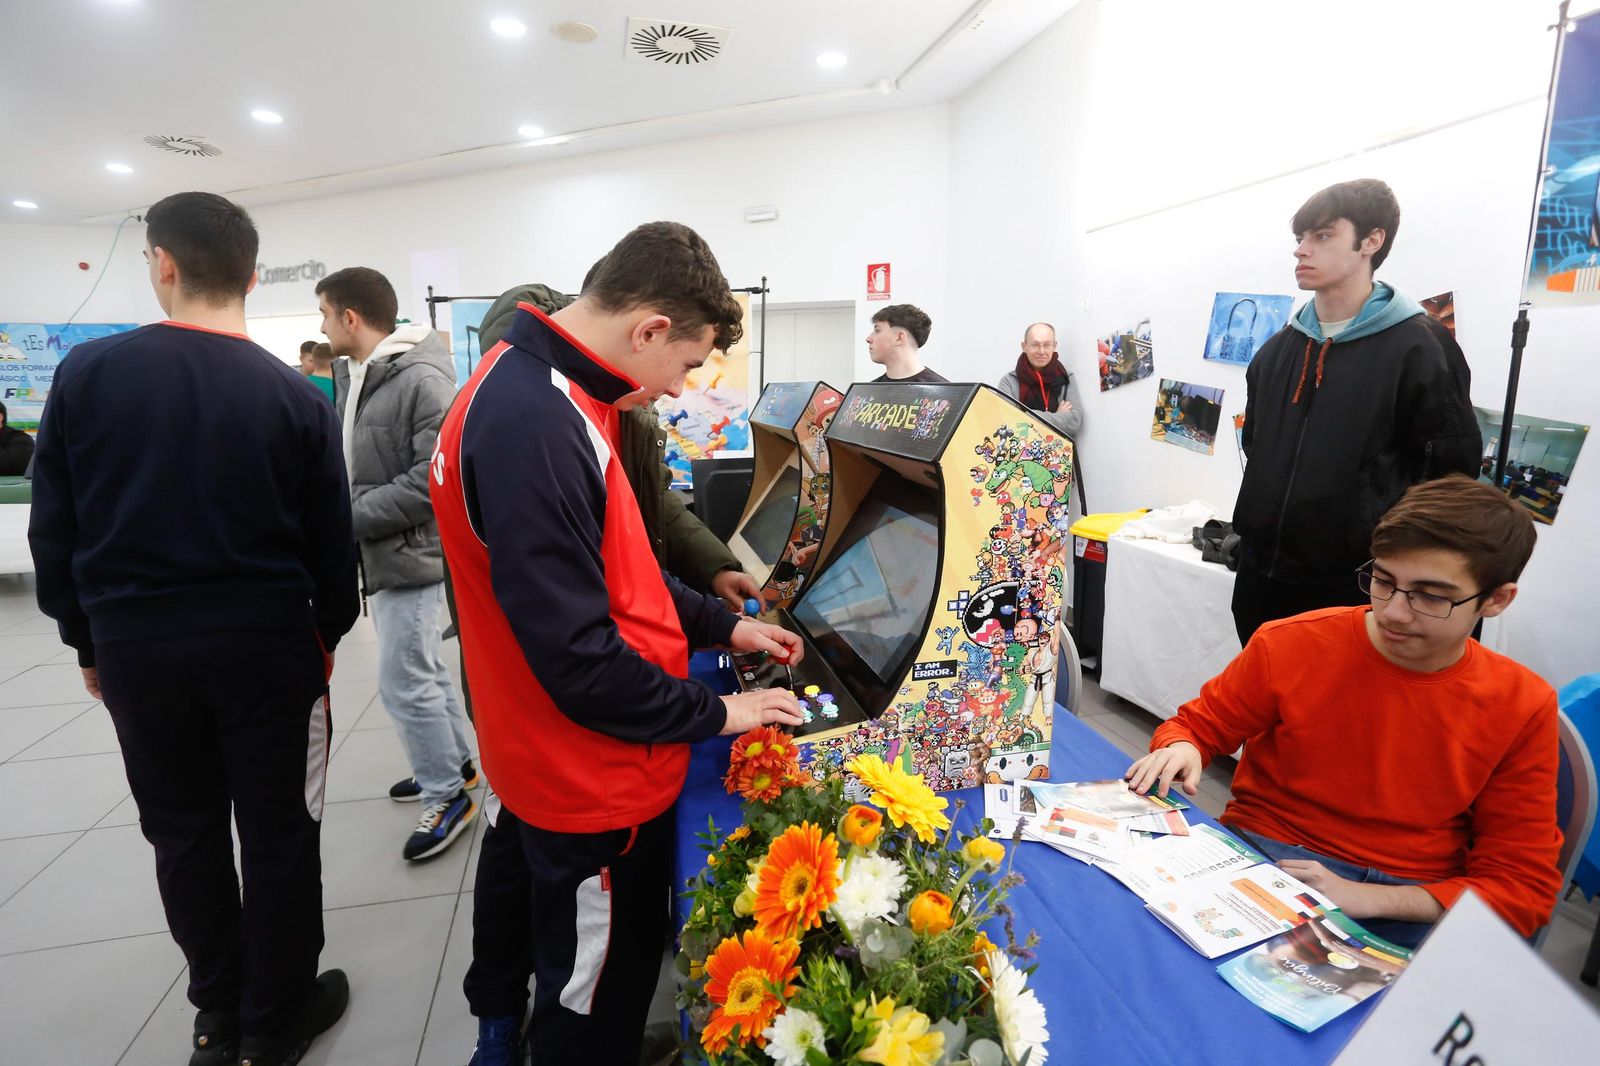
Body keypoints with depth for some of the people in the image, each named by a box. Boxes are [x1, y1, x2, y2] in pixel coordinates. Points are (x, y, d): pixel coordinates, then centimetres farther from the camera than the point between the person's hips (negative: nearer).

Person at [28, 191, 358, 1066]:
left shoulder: (86, 373, -3)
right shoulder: (295, 396, -8)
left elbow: (52, 528, 2)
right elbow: (330, 544, -4)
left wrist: (87, 638, 13)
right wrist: (327, 637, 11)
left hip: (135, 646, 2)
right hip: (264, 642, -2)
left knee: (182, 831, 18)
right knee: (277, 832, 11)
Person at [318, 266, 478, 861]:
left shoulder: (423, 381, -18)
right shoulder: (348, 376, 11)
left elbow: (434, 478, -24)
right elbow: (346, 458, 17)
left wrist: (351, 518, -19)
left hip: (409, 554, -9)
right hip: (376, 552, 9)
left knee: (402, 681, -3)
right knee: (424, 670, 18)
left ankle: (448, 795, 14)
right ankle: (456, 763, 35)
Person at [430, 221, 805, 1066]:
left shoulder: (539, 392, 3)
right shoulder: (533, 427, -30)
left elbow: (613, 571, 11)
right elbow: (579, 661, -28)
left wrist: (721, 626, 7)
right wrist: (714, 714, -14)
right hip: (593, 781, -10)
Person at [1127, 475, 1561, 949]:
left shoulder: (1522, 709, -5)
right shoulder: (1290, 644, -9)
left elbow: (1523, 887, -2)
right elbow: (1198, 725, 6)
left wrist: (1364, 898, -16)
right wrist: (1180, 749, -20)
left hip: (1405, 915, 1)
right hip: (1257, 857, 0)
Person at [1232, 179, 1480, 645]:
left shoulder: (1416, 346, -9)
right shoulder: (1278, 348, 11)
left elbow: (1452, 467, -9)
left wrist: (1380, 539, -8)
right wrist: (1261, 509, 13)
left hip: (1351, 582, -6)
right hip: (1260, 572, 6)